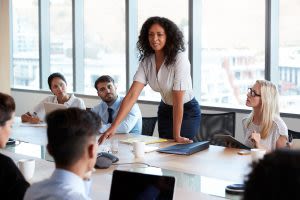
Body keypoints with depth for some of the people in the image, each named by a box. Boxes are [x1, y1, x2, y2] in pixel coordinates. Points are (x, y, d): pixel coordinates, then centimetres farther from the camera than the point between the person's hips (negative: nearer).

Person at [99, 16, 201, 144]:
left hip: (187, 111, -5)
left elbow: (178, 101, -27)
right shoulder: (146, 61, -11)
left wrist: (176, 136, -26)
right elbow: (132, 95, -20)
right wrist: (113, 126, -30)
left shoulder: (179, 59, -27)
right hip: (165, 110, 5)